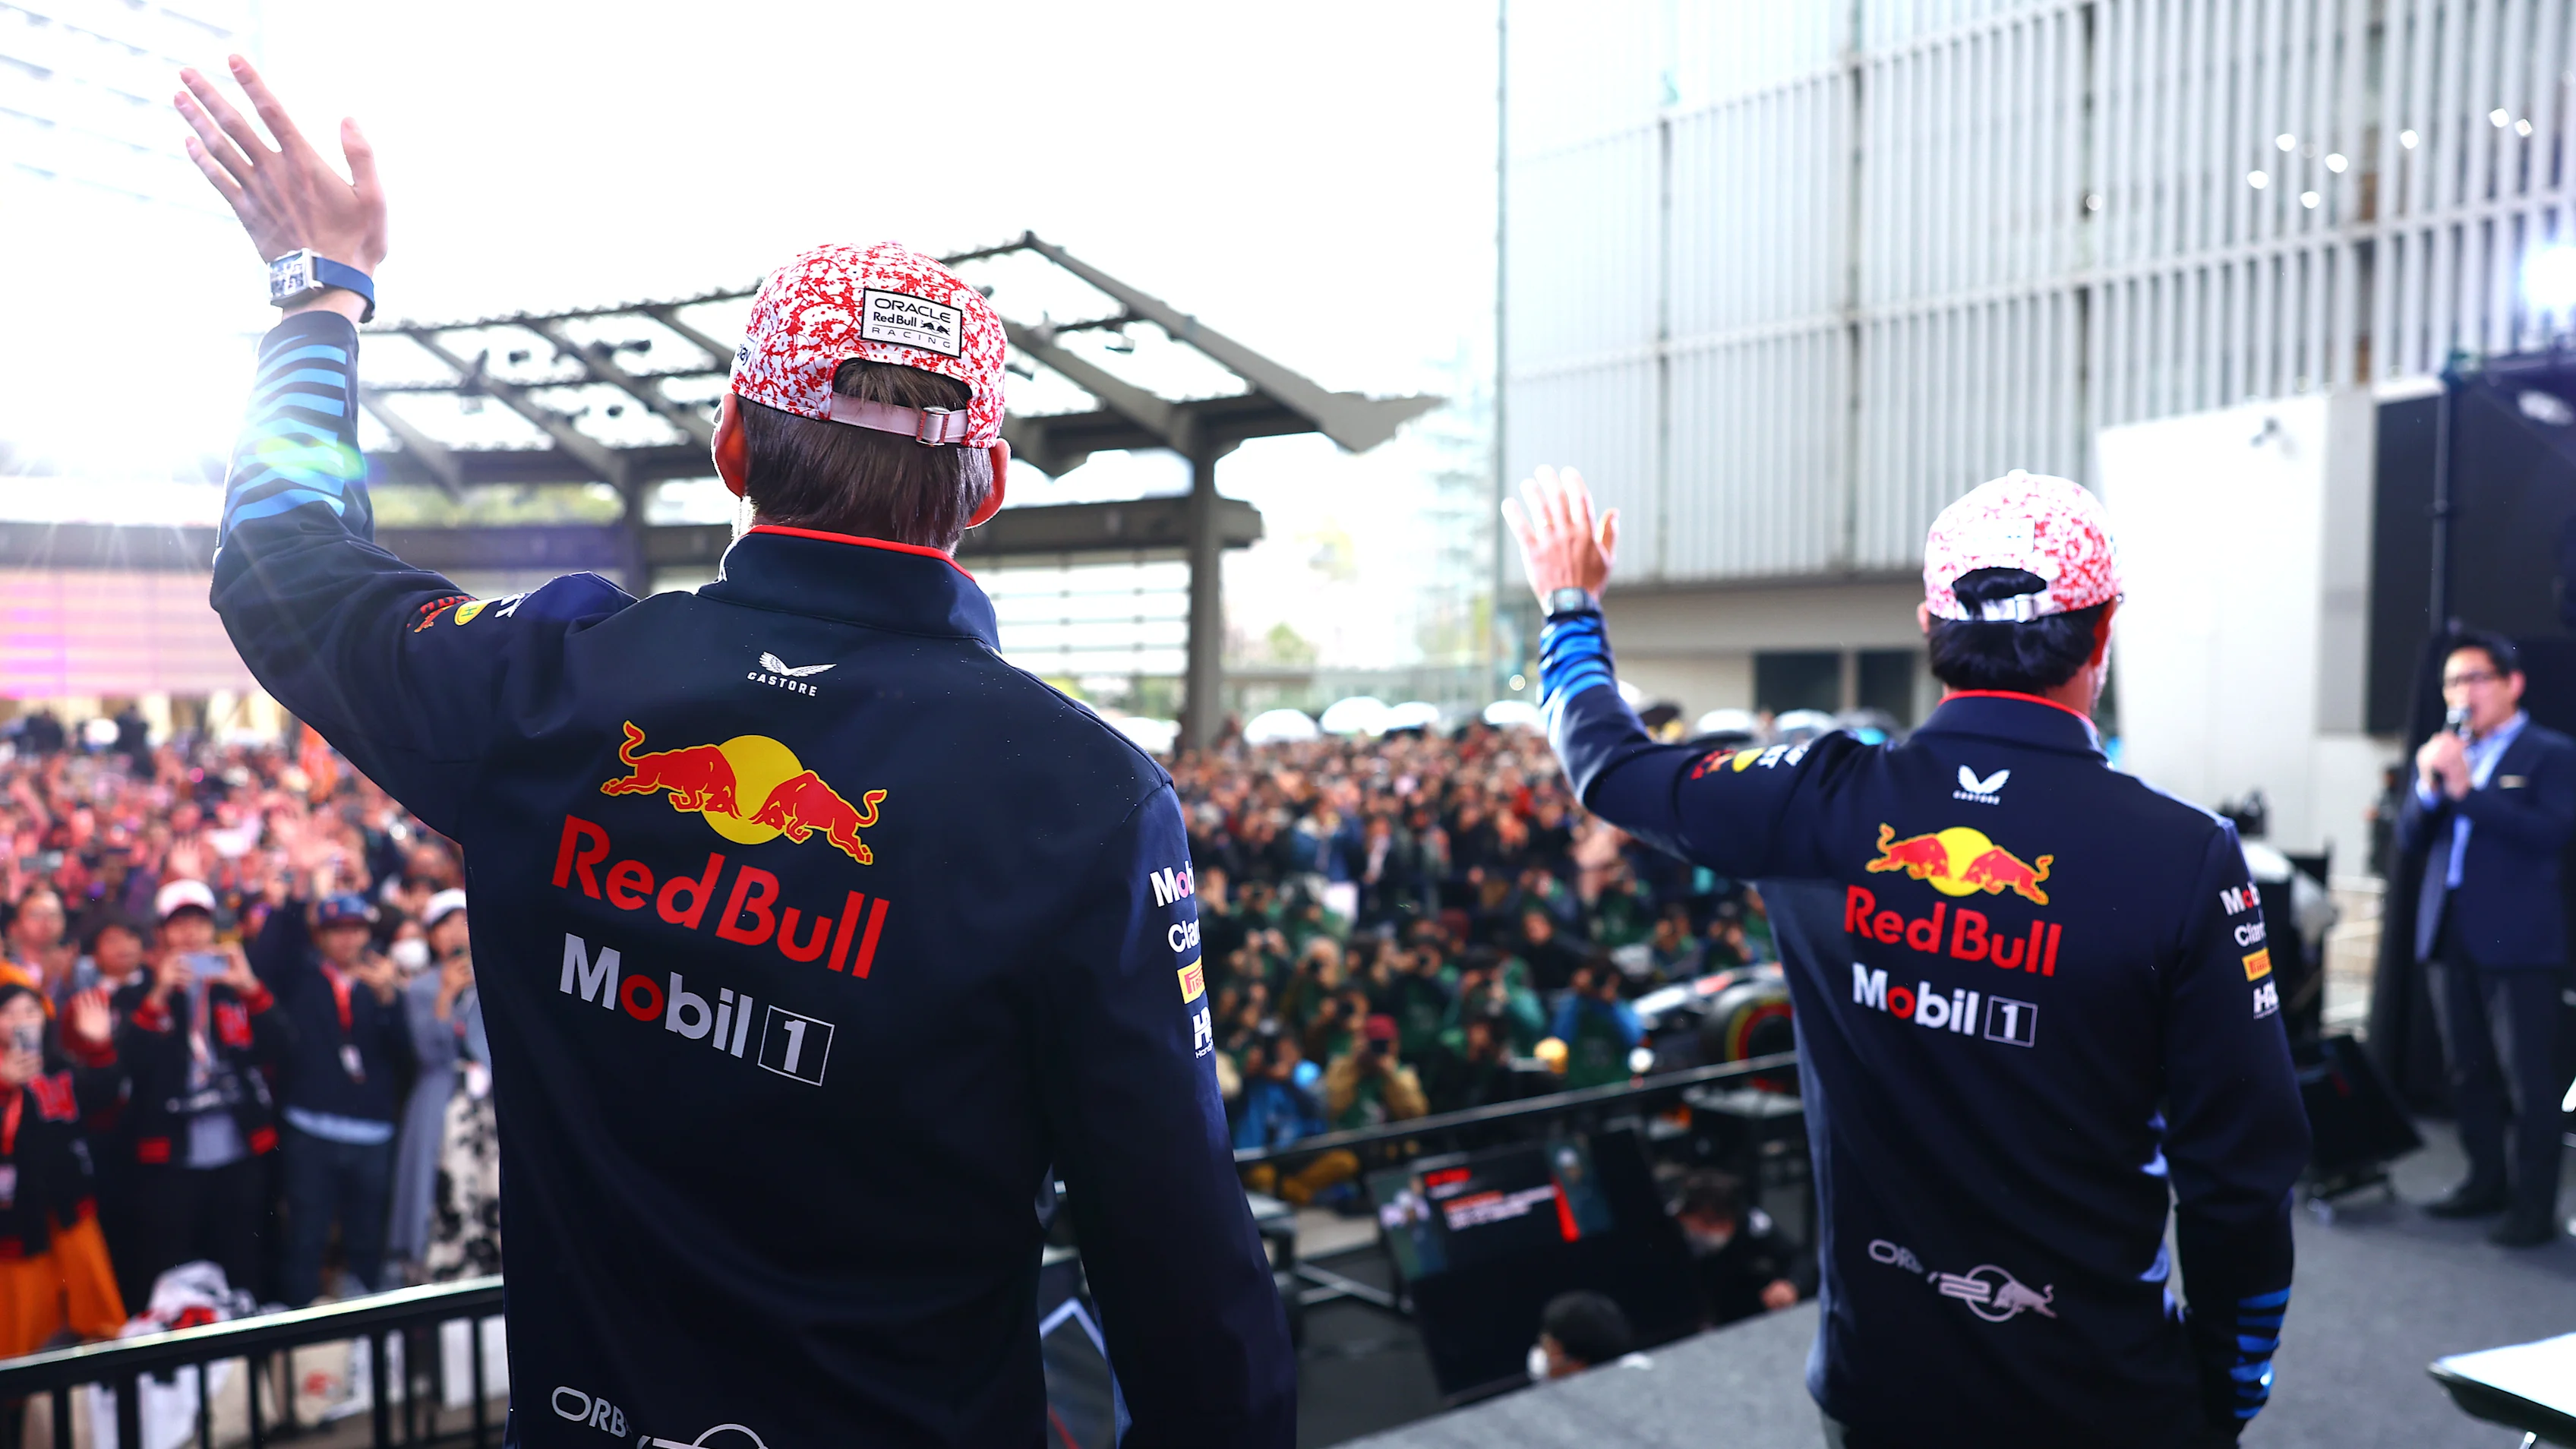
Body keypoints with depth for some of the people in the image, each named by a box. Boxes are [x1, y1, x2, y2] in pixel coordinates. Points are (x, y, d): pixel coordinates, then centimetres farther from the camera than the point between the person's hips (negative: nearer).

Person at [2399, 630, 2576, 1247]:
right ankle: (2486, 1181, 25)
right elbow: (2409, 839, 8)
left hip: (2519, 941, -6)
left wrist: (2466, 788, -21)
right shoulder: (2445, 753, 13)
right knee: (2468, 1073, 13)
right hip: (2451, 936, 6)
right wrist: (2428, 786, -9)